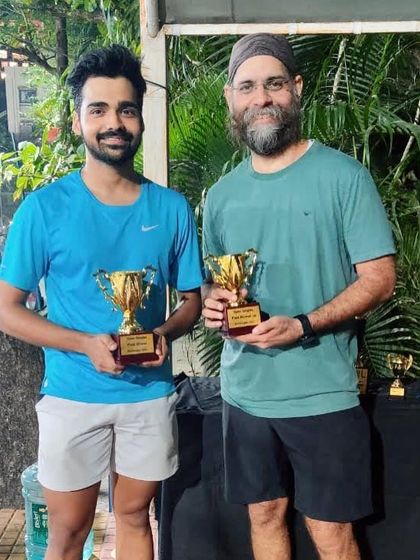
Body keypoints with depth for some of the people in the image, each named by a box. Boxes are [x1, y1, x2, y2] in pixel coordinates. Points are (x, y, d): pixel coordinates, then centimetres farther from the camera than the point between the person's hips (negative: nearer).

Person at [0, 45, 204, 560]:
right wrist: (85, 344, -20)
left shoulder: (171, 208, -1)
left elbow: (191, 300, 7)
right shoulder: (44, 208, -9)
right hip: (72, 397, -2)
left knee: (134, 516, 19)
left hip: (151, 394, 2)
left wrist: (164, 333, -14)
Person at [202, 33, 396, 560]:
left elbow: (379, 278, -9)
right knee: (264, 515, 18)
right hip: (244, 392, 5)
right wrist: (211, 300, -6)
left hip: (322, 394, -4)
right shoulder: (222, 194, 8)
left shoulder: (344, 176, -8)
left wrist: (303, 326, -22)